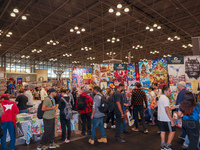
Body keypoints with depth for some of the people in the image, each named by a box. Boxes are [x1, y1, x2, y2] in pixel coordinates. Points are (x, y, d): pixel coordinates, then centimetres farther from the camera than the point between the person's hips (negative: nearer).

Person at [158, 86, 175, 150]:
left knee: (163, 131, 13)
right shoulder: (165, 98, -16)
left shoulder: (160, 98, 14)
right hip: (166, 119, -9)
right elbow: (167, 110, -21)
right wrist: (171, 120, -20)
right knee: (172, 131, 4)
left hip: (160, 118, 9)